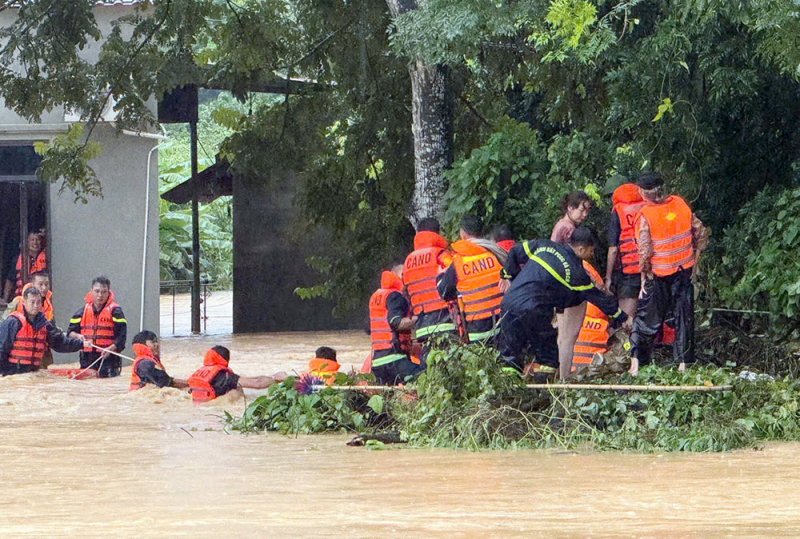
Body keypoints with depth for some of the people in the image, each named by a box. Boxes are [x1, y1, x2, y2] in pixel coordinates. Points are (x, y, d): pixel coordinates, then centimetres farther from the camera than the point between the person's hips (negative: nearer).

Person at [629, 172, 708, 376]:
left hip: (659, 275, -3)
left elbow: (645, 252, -20)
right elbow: (701, 233, 2)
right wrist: (695, 260, 14)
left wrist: (644, 277, -5)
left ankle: (636, 362, 5)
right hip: (684, 271, 3)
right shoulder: (680, 204, -3)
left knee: (647, 318, 8)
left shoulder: (645, 216, -16)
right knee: (683, 317, 12)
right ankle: (683, 363, 14)